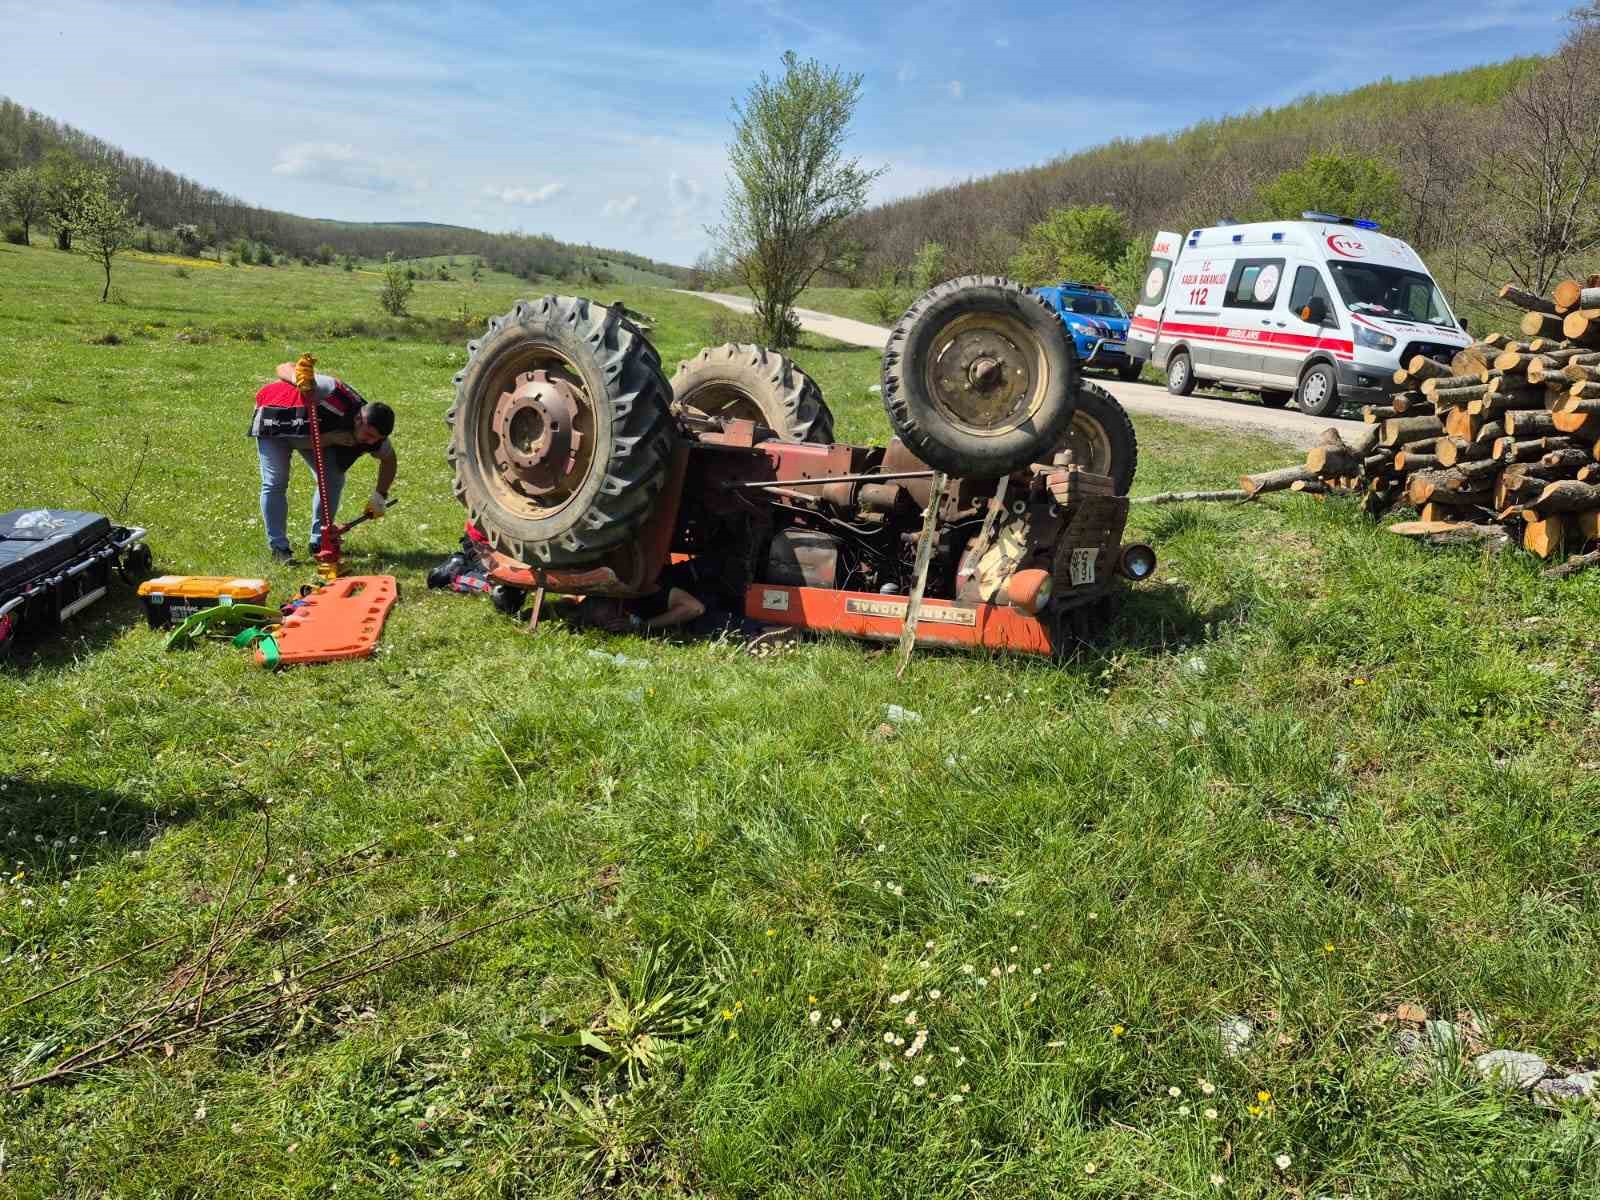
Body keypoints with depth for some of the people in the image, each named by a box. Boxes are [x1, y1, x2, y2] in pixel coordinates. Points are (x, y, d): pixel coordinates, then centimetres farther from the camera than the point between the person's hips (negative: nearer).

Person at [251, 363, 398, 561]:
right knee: (275, 482, -12)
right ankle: (279, 547, -1)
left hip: (317, 437, 5)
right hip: (276, 418, -5)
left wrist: (380, 496, -7)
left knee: (333, 480, -4)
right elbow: (284, 368, -37)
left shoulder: (373, 437, -23)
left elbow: (389, 459, 0)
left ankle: (319, 542, 9)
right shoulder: (338, 397, -42)